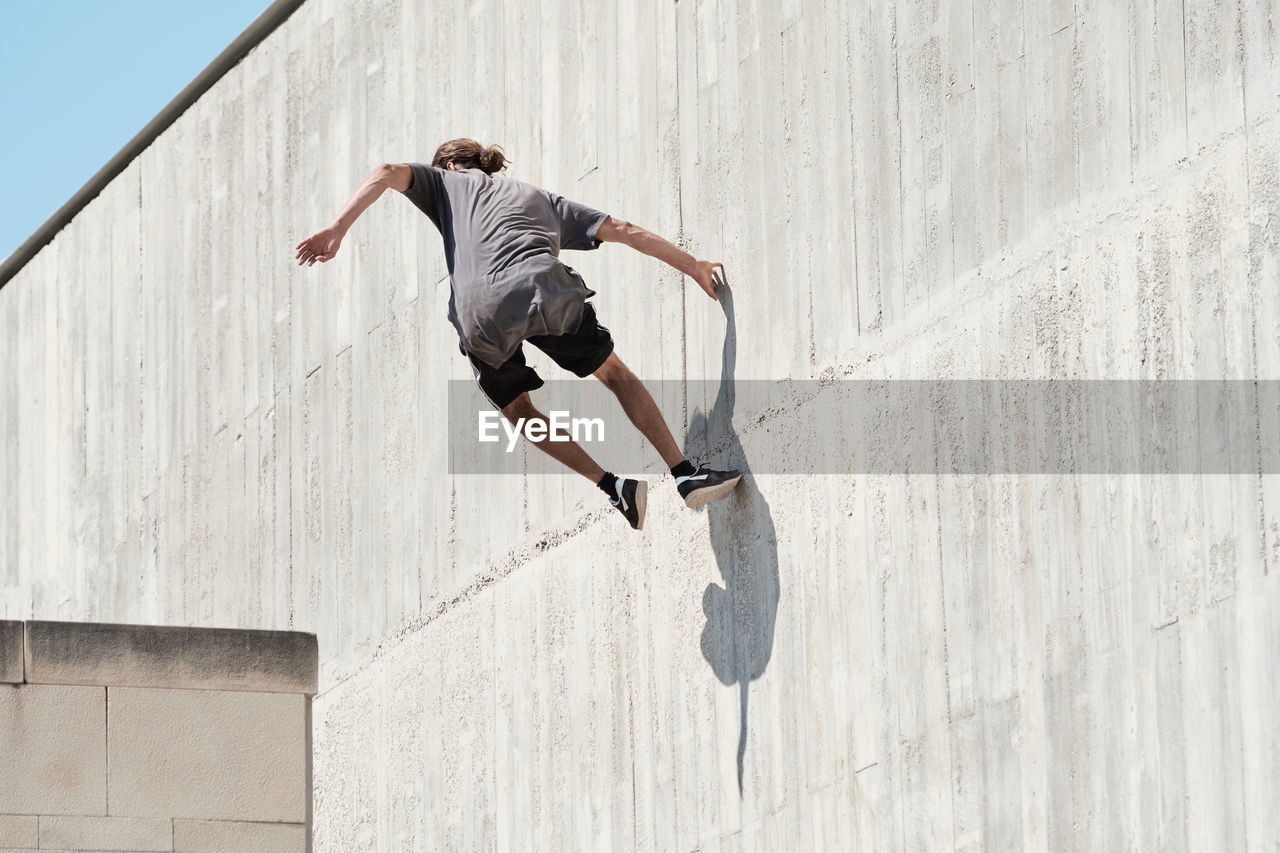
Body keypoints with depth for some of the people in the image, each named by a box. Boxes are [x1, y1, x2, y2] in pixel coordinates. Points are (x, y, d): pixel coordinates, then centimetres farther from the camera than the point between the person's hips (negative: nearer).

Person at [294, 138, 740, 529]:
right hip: (544, 291, 1)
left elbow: (386, 173, 13)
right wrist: (692, 264, 41)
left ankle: (615, 487, 11)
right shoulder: (540, 198, 35)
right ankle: (686, 474, 15)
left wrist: (336, 231, 5)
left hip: (478, 314, -1)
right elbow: (624, 231, 34)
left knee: (519, 411, 21)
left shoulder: (448, 182, 30)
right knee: (616, 375, 20)